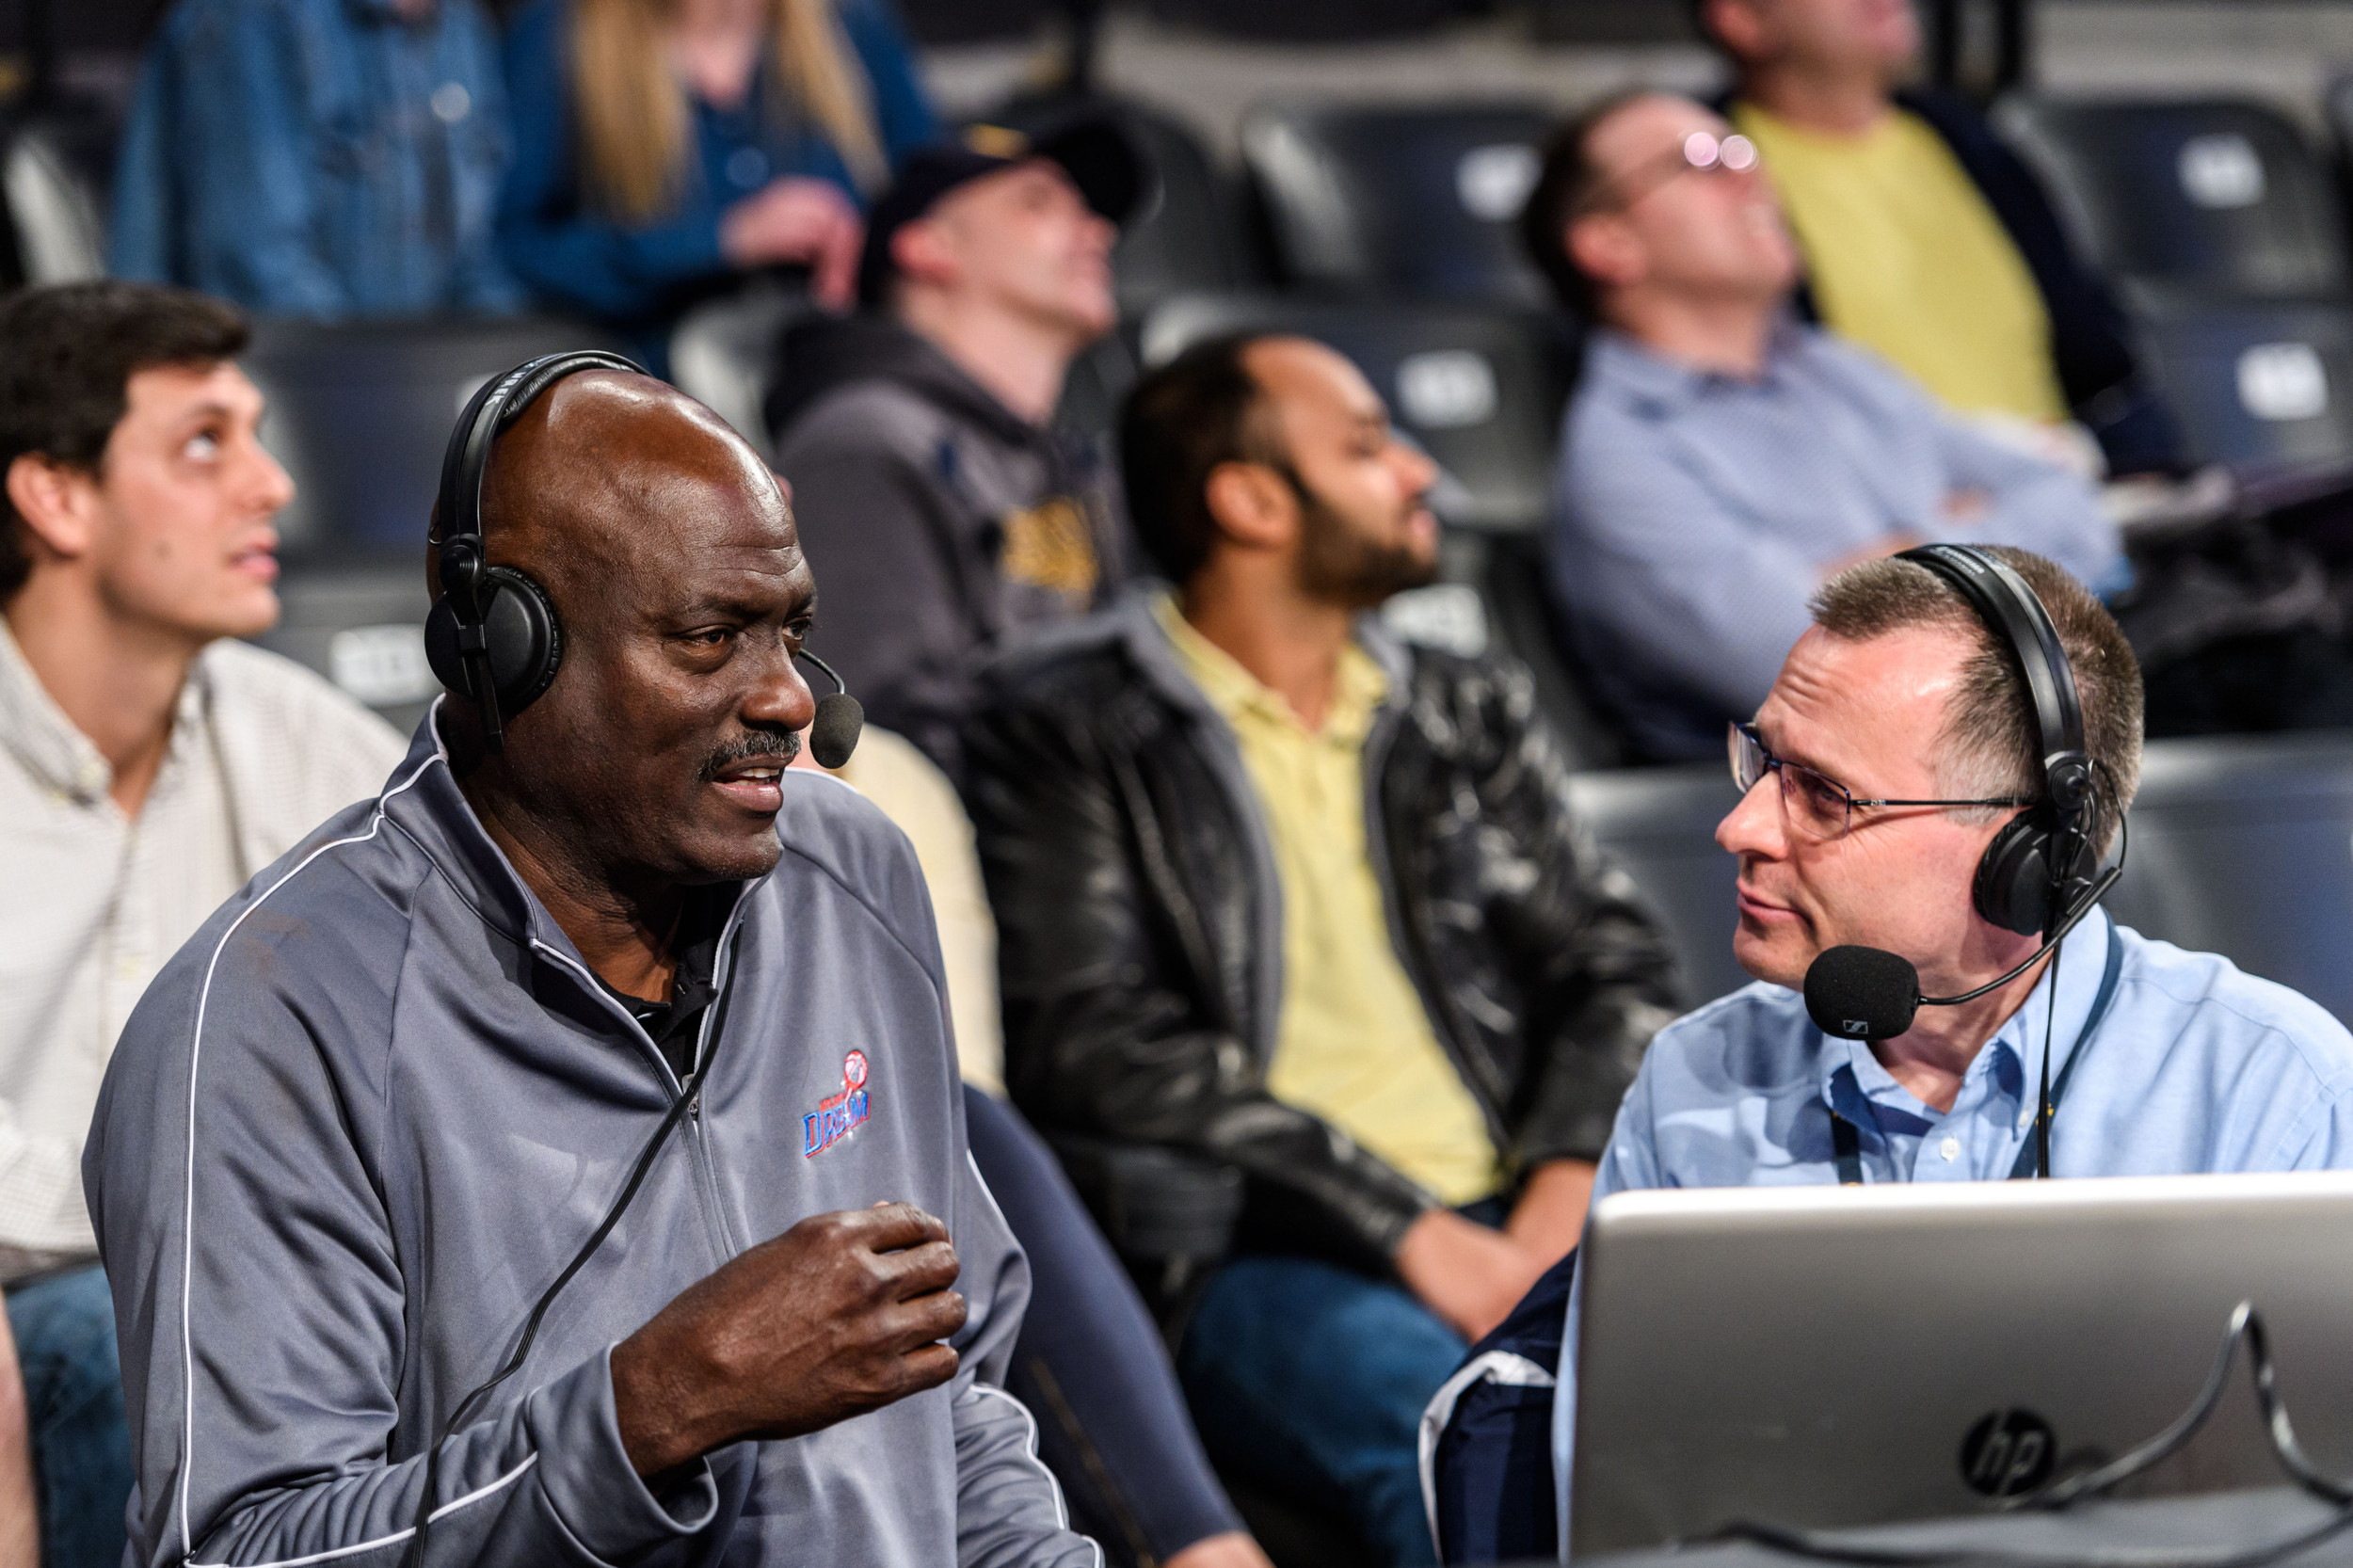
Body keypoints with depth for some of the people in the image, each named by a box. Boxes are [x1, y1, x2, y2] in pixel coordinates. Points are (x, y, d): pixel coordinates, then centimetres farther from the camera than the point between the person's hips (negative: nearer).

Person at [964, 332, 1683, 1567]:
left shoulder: (1471, 715, 26)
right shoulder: (1070, 734, 9)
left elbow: (1610, 966, 18)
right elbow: (1091, 1046, -3)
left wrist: (1566, 1188, -5)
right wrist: (1407, 1230, -12)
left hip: (1515, 1229, 4)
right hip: (1258, 1256, -4)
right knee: (1442, 1415, -39)